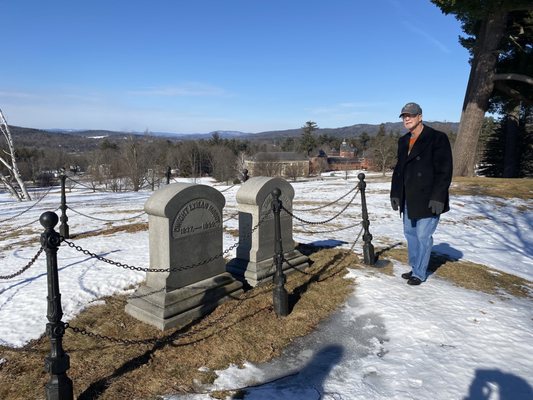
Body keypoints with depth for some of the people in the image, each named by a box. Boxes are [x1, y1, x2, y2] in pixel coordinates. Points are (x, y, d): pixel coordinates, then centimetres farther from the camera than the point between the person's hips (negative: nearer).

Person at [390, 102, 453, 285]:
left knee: (423, 236, -2)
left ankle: (419, 273, 11)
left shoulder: (437, 138, -9)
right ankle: (415, 267, 27)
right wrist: (395, 193, 11)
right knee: (410, 233, 14)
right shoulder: (403, 141, 13)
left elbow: (444, 170, -13)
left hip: (428, 199, -7)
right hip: (408, 199, 7)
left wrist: (437, 197, -19)